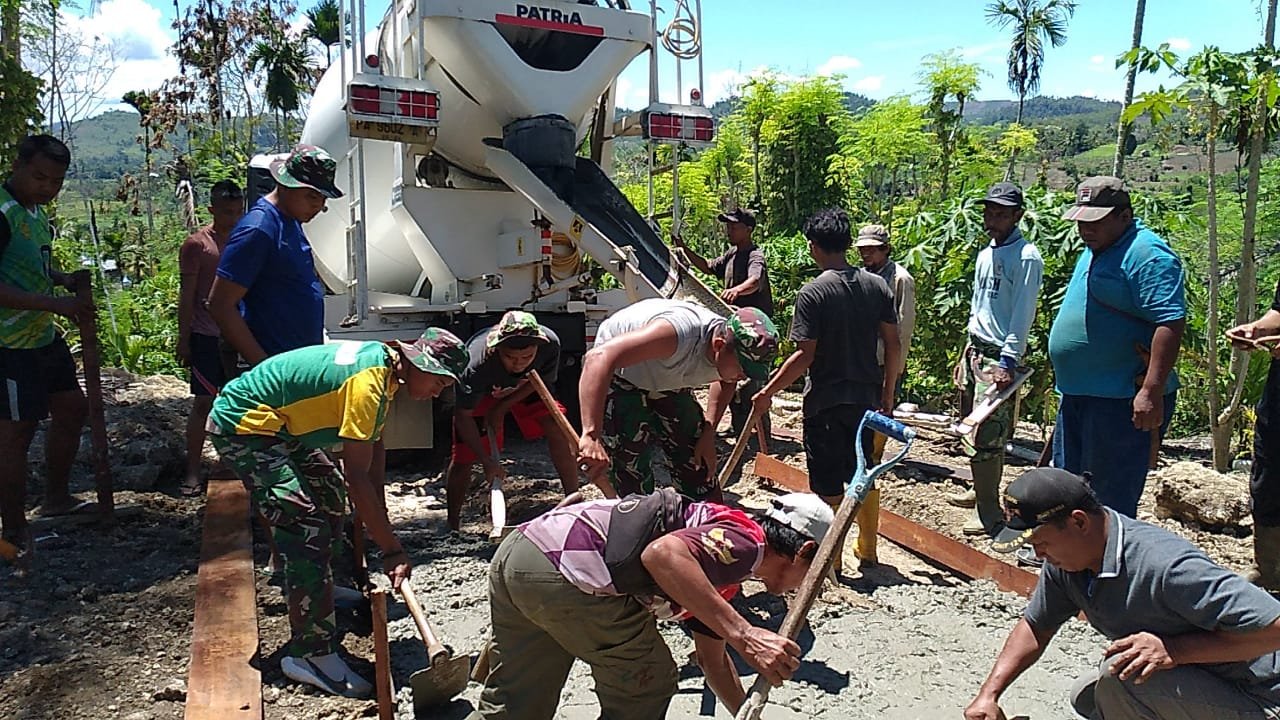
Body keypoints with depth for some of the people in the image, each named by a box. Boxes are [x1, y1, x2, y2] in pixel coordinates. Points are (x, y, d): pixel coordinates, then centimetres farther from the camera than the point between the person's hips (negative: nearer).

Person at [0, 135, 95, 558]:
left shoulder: (35, 210, 10)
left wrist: (63, 279, 5)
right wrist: (56, 304, -30)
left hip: (44, 337, 10)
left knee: (72, 408, 19)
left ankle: (56, 497, 35)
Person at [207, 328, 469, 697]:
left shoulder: (384, 364, 2)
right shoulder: (369, 381, -28)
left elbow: (375, 448, 6)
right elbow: (357, 476, -29)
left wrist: (376, 513, 4)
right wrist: (392, 550, -25)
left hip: (277, 425, 11)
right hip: (241, 426, -11)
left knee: (330, 492, 23)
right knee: (308, 527, -17)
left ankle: (315, 587, 42)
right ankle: (311, 654, -10)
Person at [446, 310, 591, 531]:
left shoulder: (550, 344, -36)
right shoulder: (477, 365, -43)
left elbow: (540, 381, -14)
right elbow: (463, 416, -29)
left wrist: (501, 408, -18)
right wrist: (486, 461, -30)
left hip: (524, 388, 3)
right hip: (480, 393, -2)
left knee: (558, 429, -13)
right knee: (463, 457, -8)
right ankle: (452, 525, 11)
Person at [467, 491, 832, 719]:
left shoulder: (723, 571, 27)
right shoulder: (746, 540, -3)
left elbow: (713, 659, 40)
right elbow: (662, 554, -24)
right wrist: (743, 634, -23)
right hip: (563, 568, -9)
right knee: (646, 688, 12)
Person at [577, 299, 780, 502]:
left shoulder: (732, 352, -19)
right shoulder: (678, 333, -44)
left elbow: (726, 382, 8)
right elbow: (599, 357, -54)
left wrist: (708, 434, -4)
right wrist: (591, 435, -61)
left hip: (667, 381, 6)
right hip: (618, 377, -6)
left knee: (699, 463, 6)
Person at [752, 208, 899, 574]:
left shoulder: (813, 293, -14)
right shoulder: (877, 286, 1)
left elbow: (805, 355, -17)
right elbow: (893, 345, 3)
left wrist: (768, 392, -8)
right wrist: (888, 392, 14)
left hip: (826, 401, -5)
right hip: (867, 398, 5)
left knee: (829, 487, 6)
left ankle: (833, 559, 15)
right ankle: (868, 550, 30)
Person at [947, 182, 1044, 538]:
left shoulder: (1026, 257, -12)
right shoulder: (986, 253, 14)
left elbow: (1022, 315, -16)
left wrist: (1008, 362, -20)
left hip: (999, 357, -9)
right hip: (975, 350, 9)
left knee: (986, 437, -8)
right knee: (973, 428, 16)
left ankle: (989, 513, 0)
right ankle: (982, 492, 30)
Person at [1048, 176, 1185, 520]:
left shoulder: (1148, 255, -15)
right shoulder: (1093, 250, 15)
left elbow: (1171, 322, -24)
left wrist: (1152, 392, -29)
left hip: (1123, 401, -10)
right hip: (1077, 395, 10)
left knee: (1110, 505, -2)